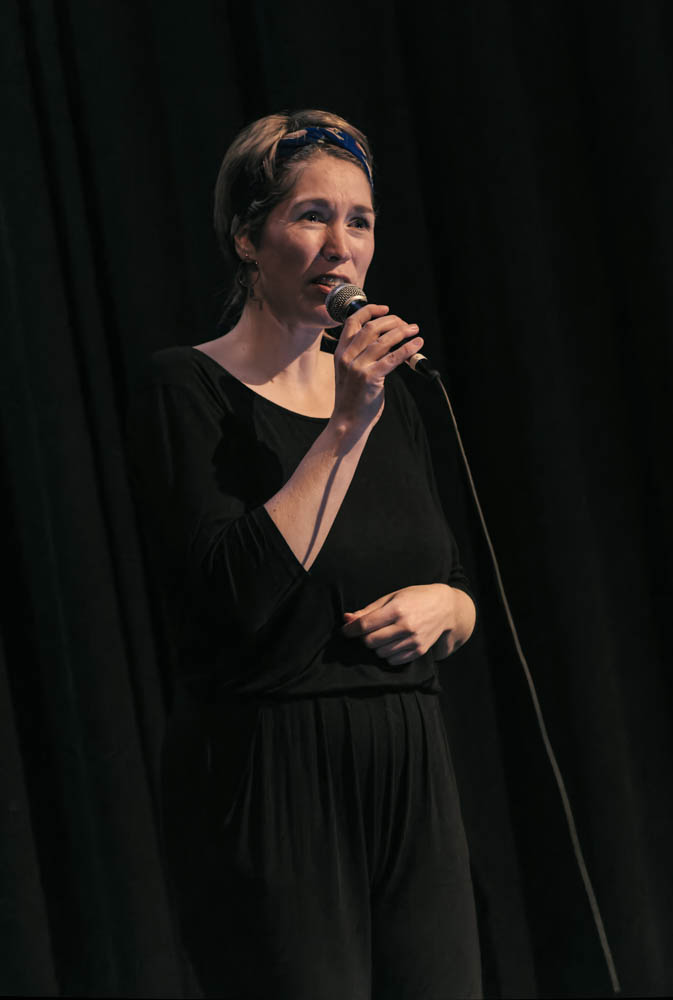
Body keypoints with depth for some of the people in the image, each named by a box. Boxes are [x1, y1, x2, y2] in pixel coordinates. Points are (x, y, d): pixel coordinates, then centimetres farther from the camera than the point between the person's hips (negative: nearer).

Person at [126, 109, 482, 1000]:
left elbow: (464, 606, 20)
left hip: (409, 785, 6)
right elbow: (234, 595, -20)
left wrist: (441, 605, -4)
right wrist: (345, 425, -18)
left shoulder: (385, 394, 13)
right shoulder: (185, 388, -7)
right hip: (272, 791, -6)